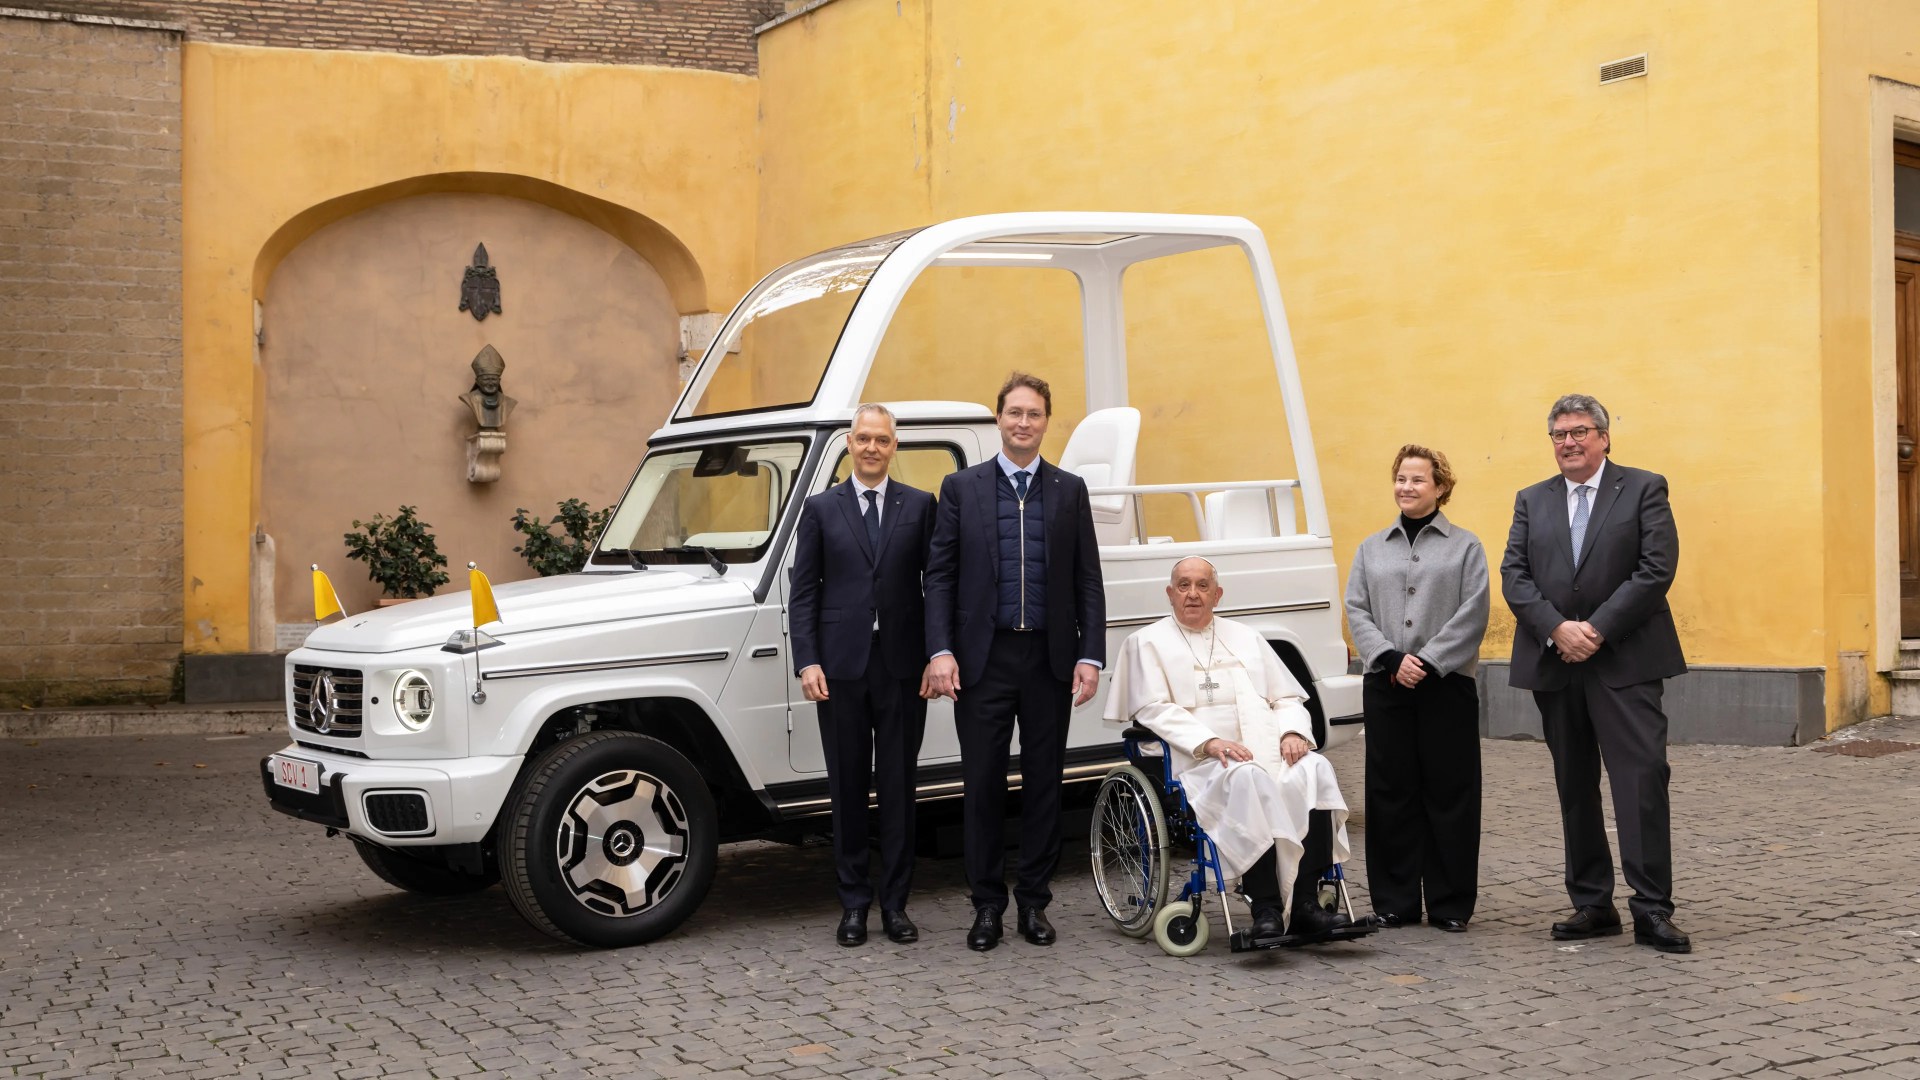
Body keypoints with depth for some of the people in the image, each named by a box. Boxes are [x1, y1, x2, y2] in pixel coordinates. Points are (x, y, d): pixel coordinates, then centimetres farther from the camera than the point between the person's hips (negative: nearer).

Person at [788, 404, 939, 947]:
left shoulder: (919, 506, 7)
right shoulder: (821, 509, 7)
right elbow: (802, 592, 3)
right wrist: (807, 662, -7)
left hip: (902, 665, 0)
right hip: (841, 666, 0)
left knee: (898, 786, 5)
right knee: (848, 786, 7)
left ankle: (896, 903, 13)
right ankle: (854, 903, 15)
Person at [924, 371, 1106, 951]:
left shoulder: (1070, 490, 8)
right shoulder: (961, 487, 5)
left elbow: (1088, 579, 6)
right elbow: (939, 575, 1)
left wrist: (1090, 656, -3)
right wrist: (941, 651, -9)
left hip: (1050, 660, 1)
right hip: (983, 658, -1)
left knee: (1044, 783, 7)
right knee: (982, 784, 3)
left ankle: (1034, 901, 18)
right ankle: (987, 904, 14)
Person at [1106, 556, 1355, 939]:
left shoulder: (1247, 638, 27)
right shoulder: (1149, 642, 13)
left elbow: (1287, 698, 23)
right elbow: (1154, 709, -1)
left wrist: (1293, 732, -1)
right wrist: (1209, 742, -16)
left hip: (1272, 754, 4)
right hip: (1202, 764, -4)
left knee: (1315, 769, -28)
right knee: (1248, 779, -37)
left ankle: (1306, 904, -30)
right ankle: (1266, 909, -35)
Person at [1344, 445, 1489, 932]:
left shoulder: (1465, 546, 5)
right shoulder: (1372, 548, 14)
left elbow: (1472, 615, -4)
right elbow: (1356, 610, 5)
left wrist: (1429, 662, -14)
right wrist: (1392, 659, -10)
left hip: (1447, 684, -2)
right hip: (1385, 685, 3)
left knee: (1448, 792, 1)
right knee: (1390, 791, 4)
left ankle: (1450, 904, 9)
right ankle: (1394, 901, 12)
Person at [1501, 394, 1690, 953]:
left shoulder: (1644, 489, 3)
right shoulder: (1532, 501, 14)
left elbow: (1657, 570, -7)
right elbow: (1514, 574, 4)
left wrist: (1597, 628, -13)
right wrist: (1557, 628, -11)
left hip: (1624, 661, -4)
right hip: (1554, 662, 4)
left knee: (1642, 777, -10)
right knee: (1574, 787, 9)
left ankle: (1652, 910, -6)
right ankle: (1592, 904, 17)